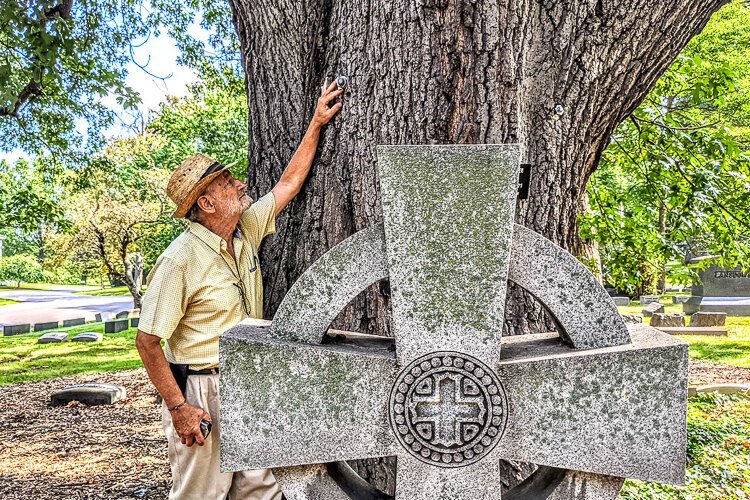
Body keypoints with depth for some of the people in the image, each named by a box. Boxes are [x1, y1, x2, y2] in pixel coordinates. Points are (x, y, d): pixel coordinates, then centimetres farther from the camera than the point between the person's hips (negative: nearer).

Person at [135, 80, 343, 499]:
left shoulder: (246, 231, 4)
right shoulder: (181, 260, -18)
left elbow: (289, 184, 13)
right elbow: (148, 341, -16)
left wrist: (317, 123, 12)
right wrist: (178, 407, -18)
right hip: (201, 393, -7)